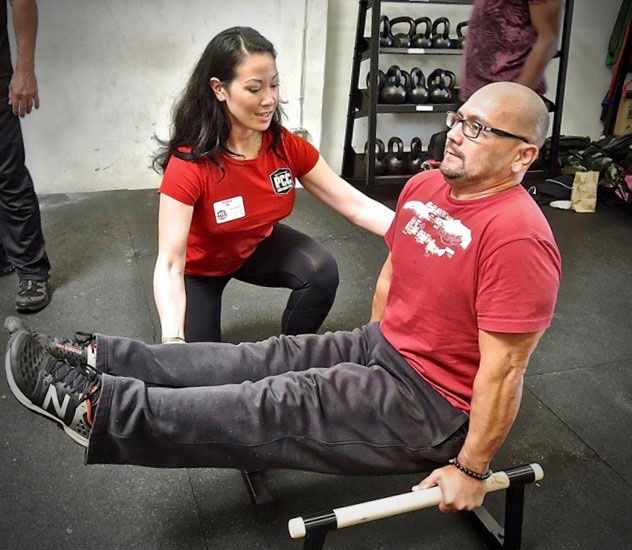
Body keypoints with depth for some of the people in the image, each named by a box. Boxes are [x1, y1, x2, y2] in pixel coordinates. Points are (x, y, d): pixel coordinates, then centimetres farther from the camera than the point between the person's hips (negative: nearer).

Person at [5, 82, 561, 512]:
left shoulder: (517, 236, -25)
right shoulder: (426, 185, 2)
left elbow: (503, 369, -24)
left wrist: (471, 469, -18)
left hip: (431, 407, -8)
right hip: (384, 349, 8)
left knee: (279, 408, -14)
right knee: (263, 359, -2)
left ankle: (90, 405, -13)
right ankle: (92, 360, -1)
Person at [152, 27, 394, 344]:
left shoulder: (287, 147, -21)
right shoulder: (189, 164, -35)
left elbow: (357, 206, -20)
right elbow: (170, 265, -37)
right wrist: (173, 340, -52)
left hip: (257, 246, 3)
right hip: (199, 268, -3)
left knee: (322, 271, -25)